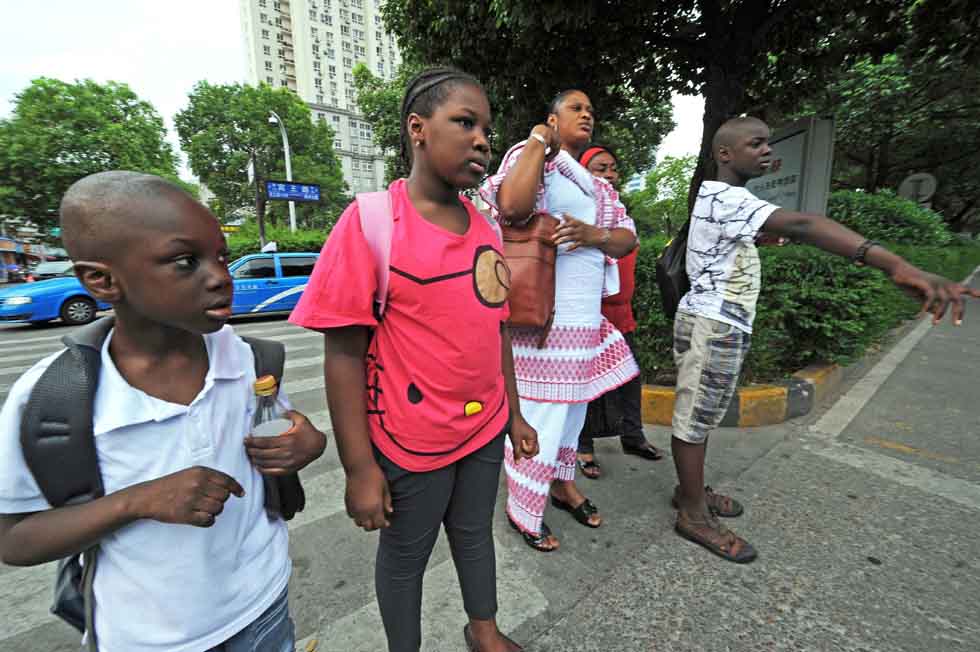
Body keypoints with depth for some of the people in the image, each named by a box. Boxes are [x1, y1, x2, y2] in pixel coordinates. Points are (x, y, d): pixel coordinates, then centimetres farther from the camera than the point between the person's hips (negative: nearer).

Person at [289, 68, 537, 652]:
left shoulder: (486, 229, 4)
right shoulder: (370, 220, -14)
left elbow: (498, 329, 9)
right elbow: (344, 352, -14)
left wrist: (514, 415, 12)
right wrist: (360, 467, -13)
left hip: (485, 428, 6)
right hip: (411, 440, -5)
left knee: (475, 532, 26)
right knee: (405, 555, 19)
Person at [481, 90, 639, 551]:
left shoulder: (597, 185, 21)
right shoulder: (529, 157, -1)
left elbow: (628, 238, 11)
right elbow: (512, 206, -24)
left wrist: (593, 234, -10)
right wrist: (538, 142, -11)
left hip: (587, 317, 8)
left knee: (573, 403, 18)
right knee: (540, 410, 0)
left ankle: (562, 483, 40)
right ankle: (522, 510, 22)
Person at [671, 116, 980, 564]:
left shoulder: (718, 197, 18)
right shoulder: (724, 198, -17)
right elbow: (799, 226, -33)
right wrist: (895, 265, -43)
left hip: (717, 325, 11)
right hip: (711, 326, -11)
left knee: (701, 415, 17)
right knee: (694, 419, -1)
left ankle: (691, 491, 32)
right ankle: (694, 515, 13)